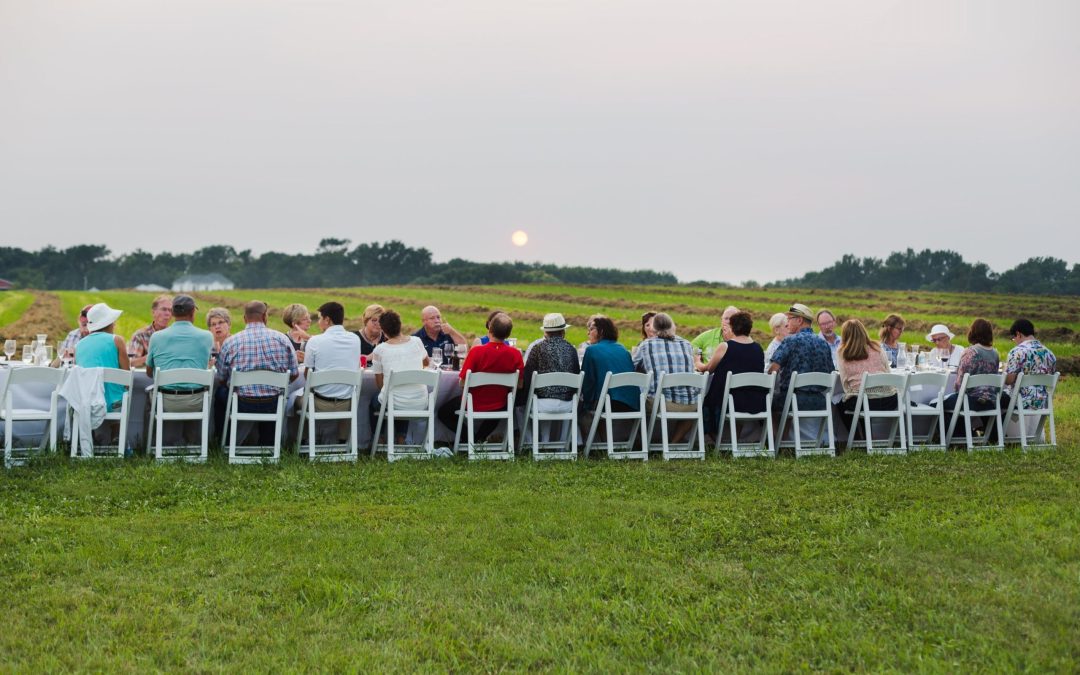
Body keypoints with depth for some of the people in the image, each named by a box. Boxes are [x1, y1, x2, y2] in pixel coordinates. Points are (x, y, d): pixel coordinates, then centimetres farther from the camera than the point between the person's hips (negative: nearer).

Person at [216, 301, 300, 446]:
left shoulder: (230, 343, -5)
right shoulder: (282, 339, -3)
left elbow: (221, 379, 2)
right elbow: (294, 374, 1)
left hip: (242, 405, -1)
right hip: (274, 405, 1)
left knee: (220, 391, 28)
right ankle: (267, 445, 41)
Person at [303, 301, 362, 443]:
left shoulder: (315, 341, -10)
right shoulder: (355, 339, 0)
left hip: (321, 404, -3)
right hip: (347, 405, 3)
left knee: (298, 396, 26)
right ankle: (343, 440, 33)